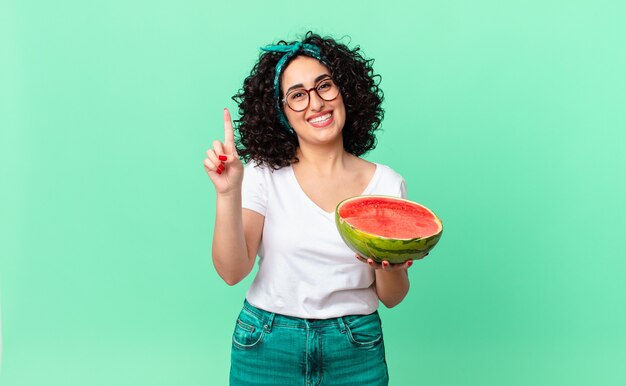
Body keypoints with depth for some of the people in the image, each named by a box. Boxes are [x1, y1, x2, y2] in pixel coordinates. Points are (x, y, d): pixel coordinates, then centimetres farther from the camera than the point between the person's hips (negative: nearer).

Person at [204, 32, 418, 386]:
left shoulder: (386, 183, -4)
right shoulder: (263, 174, -6)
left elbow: (391, 298, 0)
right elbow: (233, 271, -14)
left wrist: (389, 266, -20)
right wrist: (229, 193, -25)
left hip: (356, 353, 1)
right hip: (267, 348, 0)